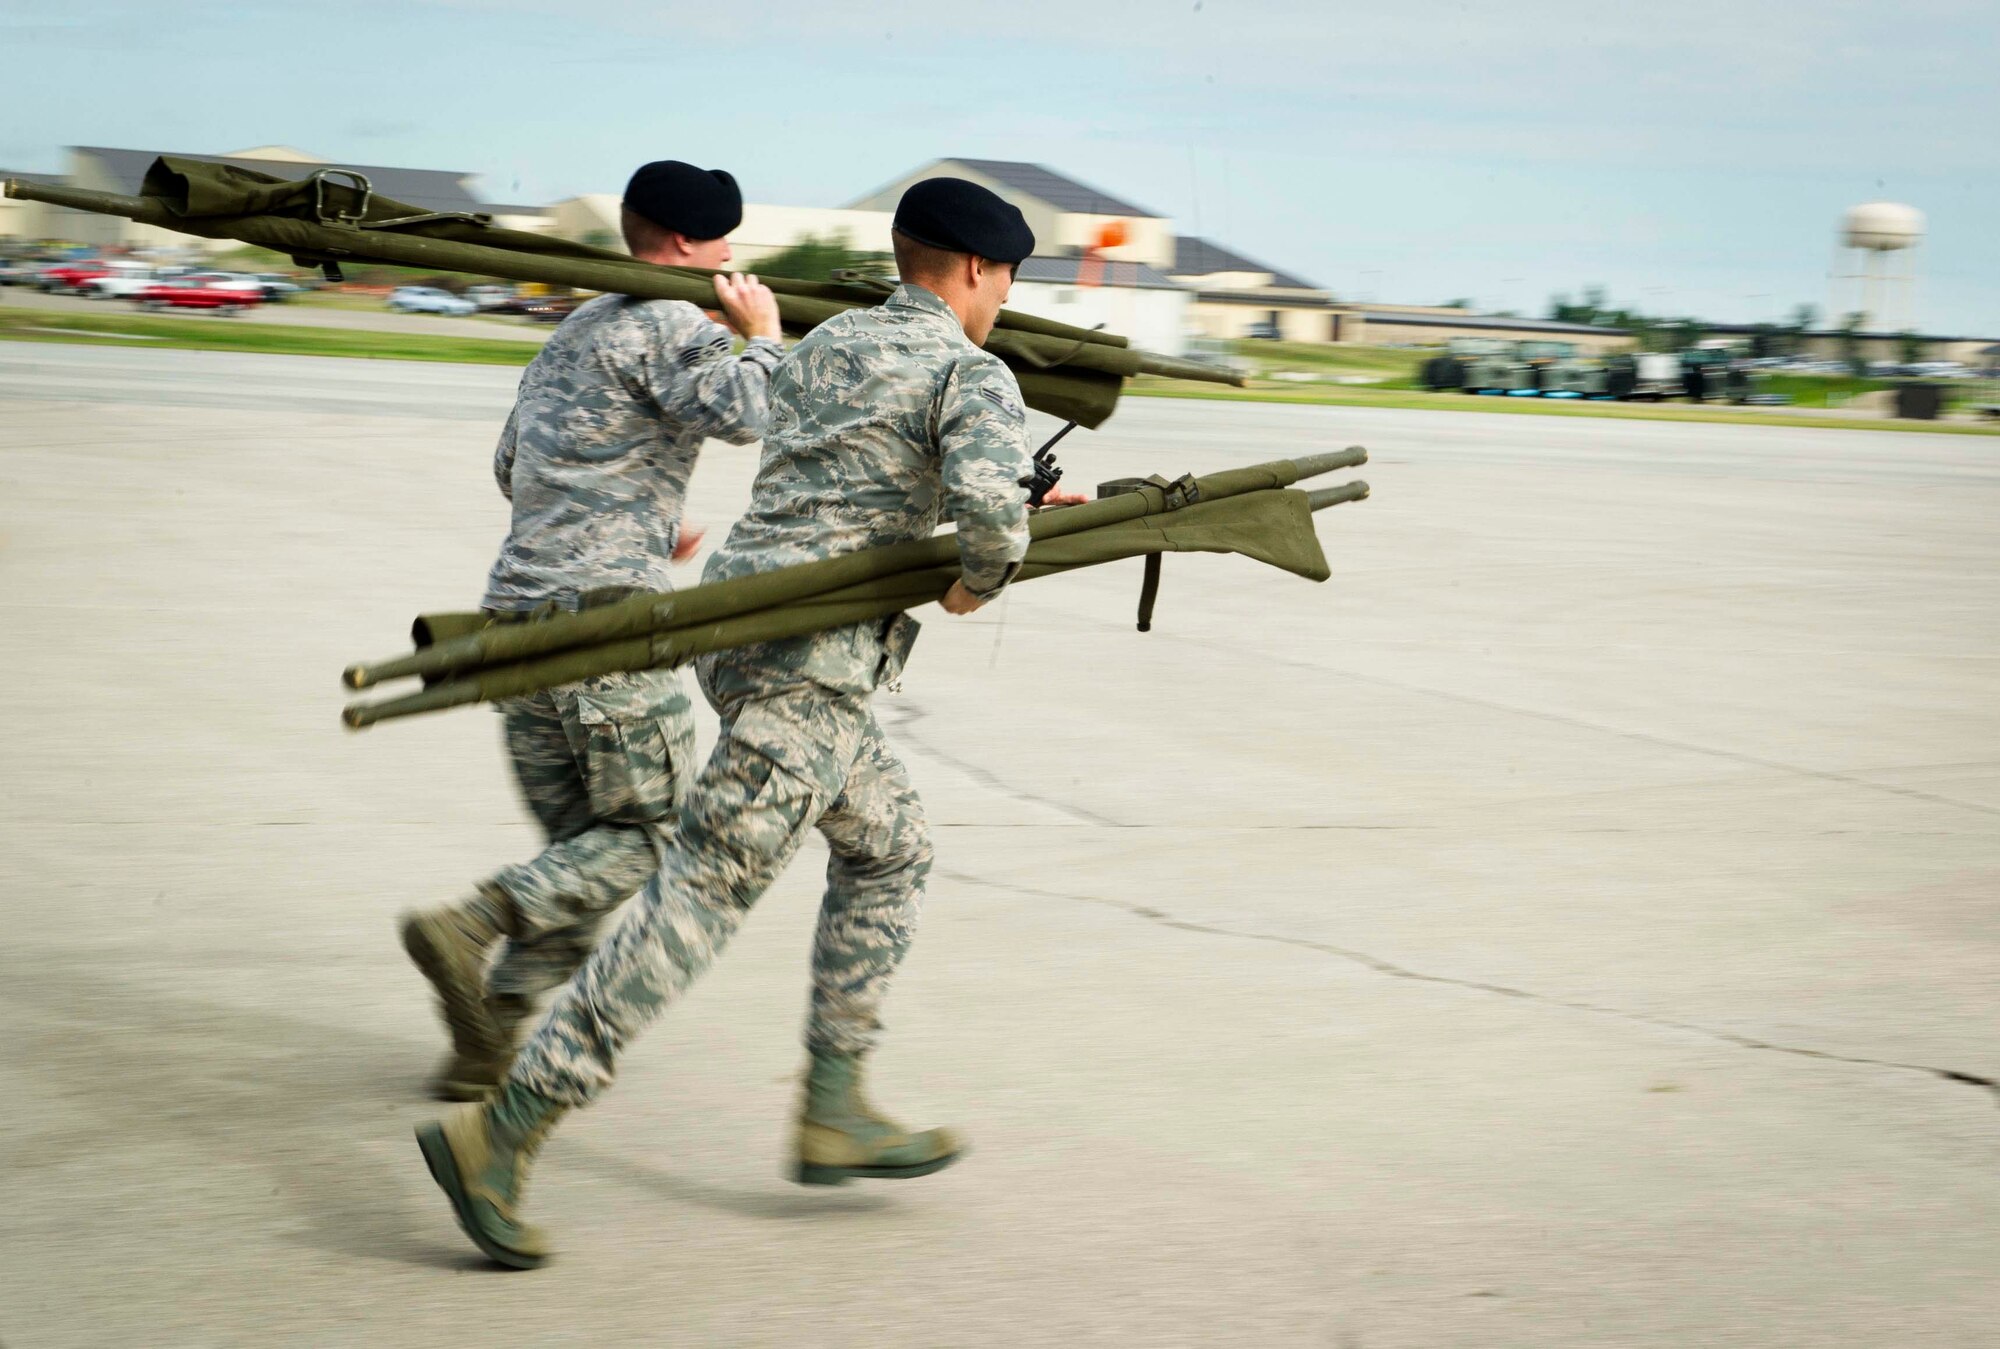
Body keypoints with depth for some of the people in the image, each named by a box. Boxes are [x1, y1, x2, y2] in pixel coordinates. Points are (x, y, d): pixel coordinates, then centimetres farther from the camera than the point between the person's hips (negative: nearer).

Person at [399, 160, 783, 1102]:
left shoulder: (576, 329, 24)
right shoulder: (674, 324, -5)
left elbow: (511, 469, 31)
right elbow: (742, 416, -23)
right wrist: (762, 336, -3)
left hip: (516, 606, 9)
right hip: (603, 609, -9)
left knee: (581, 842, 12)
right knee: (653, 831, -2)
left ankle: (485, 1050, 6)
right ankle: (468, 929, -17)